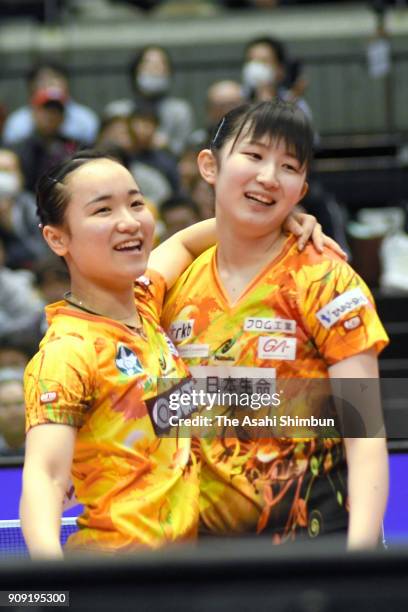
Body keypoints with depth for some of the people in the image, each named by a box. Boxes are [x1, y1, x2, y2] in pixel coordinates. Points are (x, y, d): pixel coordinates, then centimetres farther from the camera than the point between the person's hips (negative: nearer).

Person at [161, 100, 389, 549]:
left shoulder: (324, 280, -6)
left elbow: (365, 435, -12)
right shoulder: (180, 289, 6)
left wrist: (362, 547, -23)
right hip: (206, 537, 4)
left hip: (315, 531, -4)